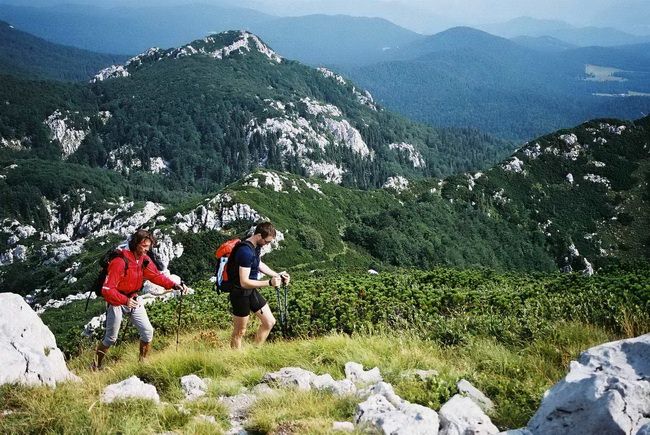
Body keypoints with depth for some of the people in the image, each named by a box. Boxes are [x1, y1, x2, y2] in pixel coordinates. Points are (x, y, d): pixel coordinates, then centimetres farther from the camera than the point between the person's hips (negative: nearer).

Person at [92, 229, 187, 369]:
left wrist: (174, 285, -12)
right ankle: (96, 366, 24)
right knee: (111, 338, 4)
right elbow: (107, 290, -27)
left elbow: (157, 276, 3)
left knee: (148, 332, 0)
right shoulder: (120, 262, -26)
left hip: (134, 300, 6)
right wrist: (125, 301, -38)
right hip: (117, 302, -6)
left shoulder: (145, 260, -4)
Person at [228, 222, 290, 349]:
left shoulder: (256, 246, 0)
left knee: (269, 322, 13)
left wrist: (277, 275, 9)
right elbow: (244, 282, -31)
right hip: (241, 294, -9)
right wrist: (269, 282, -33)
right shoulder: (246, 251, -29)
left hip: (252, 291, 9)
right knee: (239, 332, 5)